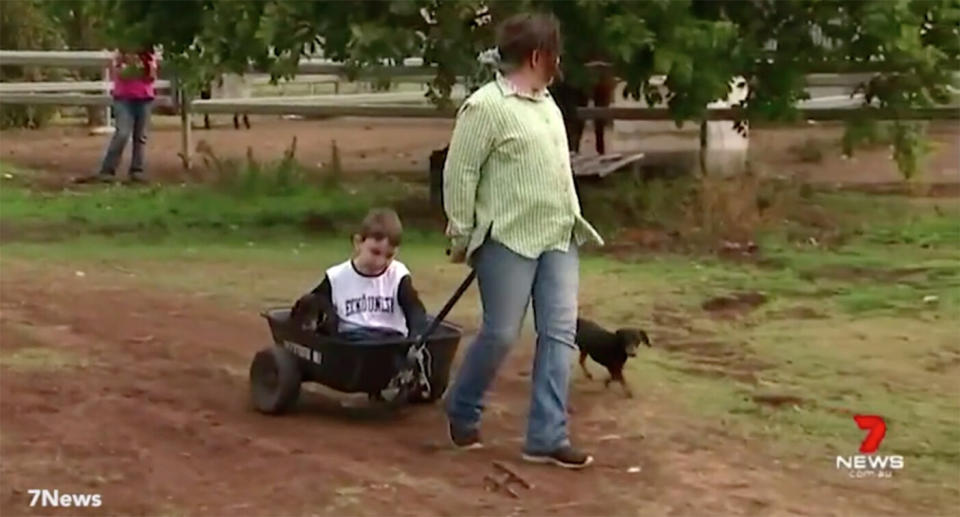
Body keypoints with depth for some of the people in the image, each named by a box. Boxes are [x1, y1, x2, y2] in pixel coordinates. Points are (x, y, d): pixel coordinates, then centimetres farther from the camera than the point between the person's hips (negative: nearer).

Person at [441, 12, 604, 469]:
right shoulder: (486, 107, -12)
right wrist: (462, 234, -10)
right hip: (509, 240, -8)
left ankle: (546, 438, 2)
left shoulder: (546, 104, 15)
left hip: (558, 239, 8)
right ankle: (462, 412, 23)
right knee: (500, 334, -2)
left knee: (559, 334, 0)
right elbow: (458, 173, -12)